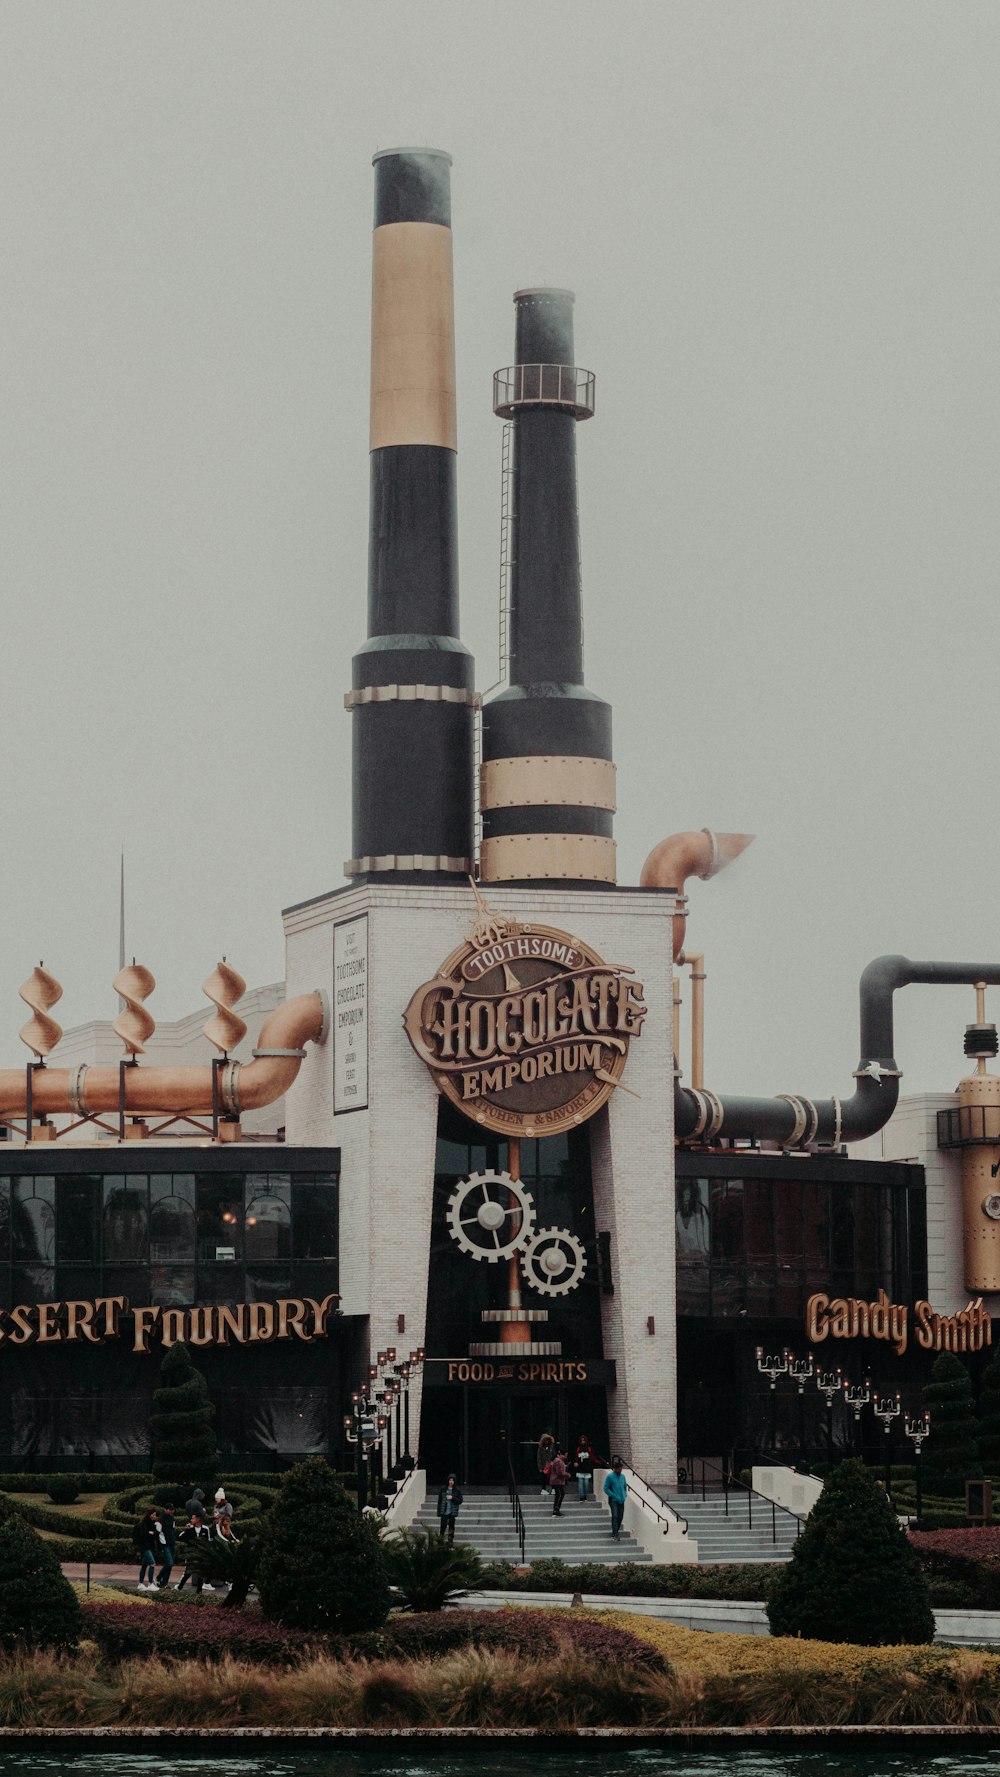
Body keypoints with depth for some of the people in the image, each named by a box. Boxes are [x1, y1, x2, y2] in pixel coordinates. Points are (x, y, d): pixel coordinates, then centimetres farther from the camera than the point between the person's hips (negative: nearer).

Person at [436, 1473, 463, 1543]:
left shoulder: (457, 1490, 2)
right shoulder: (443, 1489, 3)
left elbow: (460, 1500, 3)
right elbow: (439, 1500, 5)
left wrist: (452, 1498, -14)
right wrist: (439, 1512, 1)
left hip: (452, 1512, 0)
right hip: (444, 1512, 0)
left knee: (451, 1527, 4)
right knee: (443, 1527, -4)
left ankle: (450, 1541, 11)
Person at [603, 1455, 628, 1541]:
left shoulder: (622, 1476, 9)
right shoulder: (610, 1477, -7)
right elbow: (606, 1488, -7)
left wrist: (624, 1495, 7)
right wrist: (613, 1495, -13)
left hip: (621, 1501, 6)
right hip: (613, 1501, -6)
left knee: (620, 1517, 5)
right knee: (615, 1516, -17)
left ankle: (615, 1534, 18)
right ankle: (614, 1535, -18)